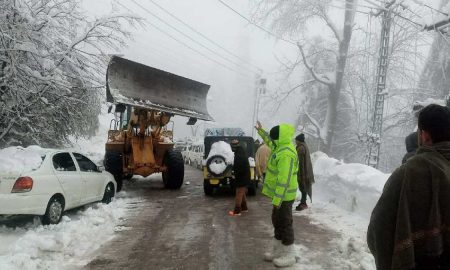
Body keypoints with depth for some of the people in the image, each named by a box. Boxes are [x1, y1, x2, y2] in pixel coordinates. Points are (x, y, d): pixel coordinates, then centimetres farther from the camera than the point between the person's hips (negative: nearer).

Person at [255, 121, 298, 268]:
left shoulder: (286, 154, -26)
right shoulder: (282, 147, 6)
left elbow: (284, 179, -29)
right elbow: (271, 141, 31)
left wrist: (277, 199, -28)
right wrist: (261, 130, 37)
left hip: (283, 196, -10)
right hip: (280, 194, 10)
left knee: (284, 223, -1)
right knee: (277, 221, 18)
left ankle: (289, 255, 11)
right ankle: (277, 250, 29)